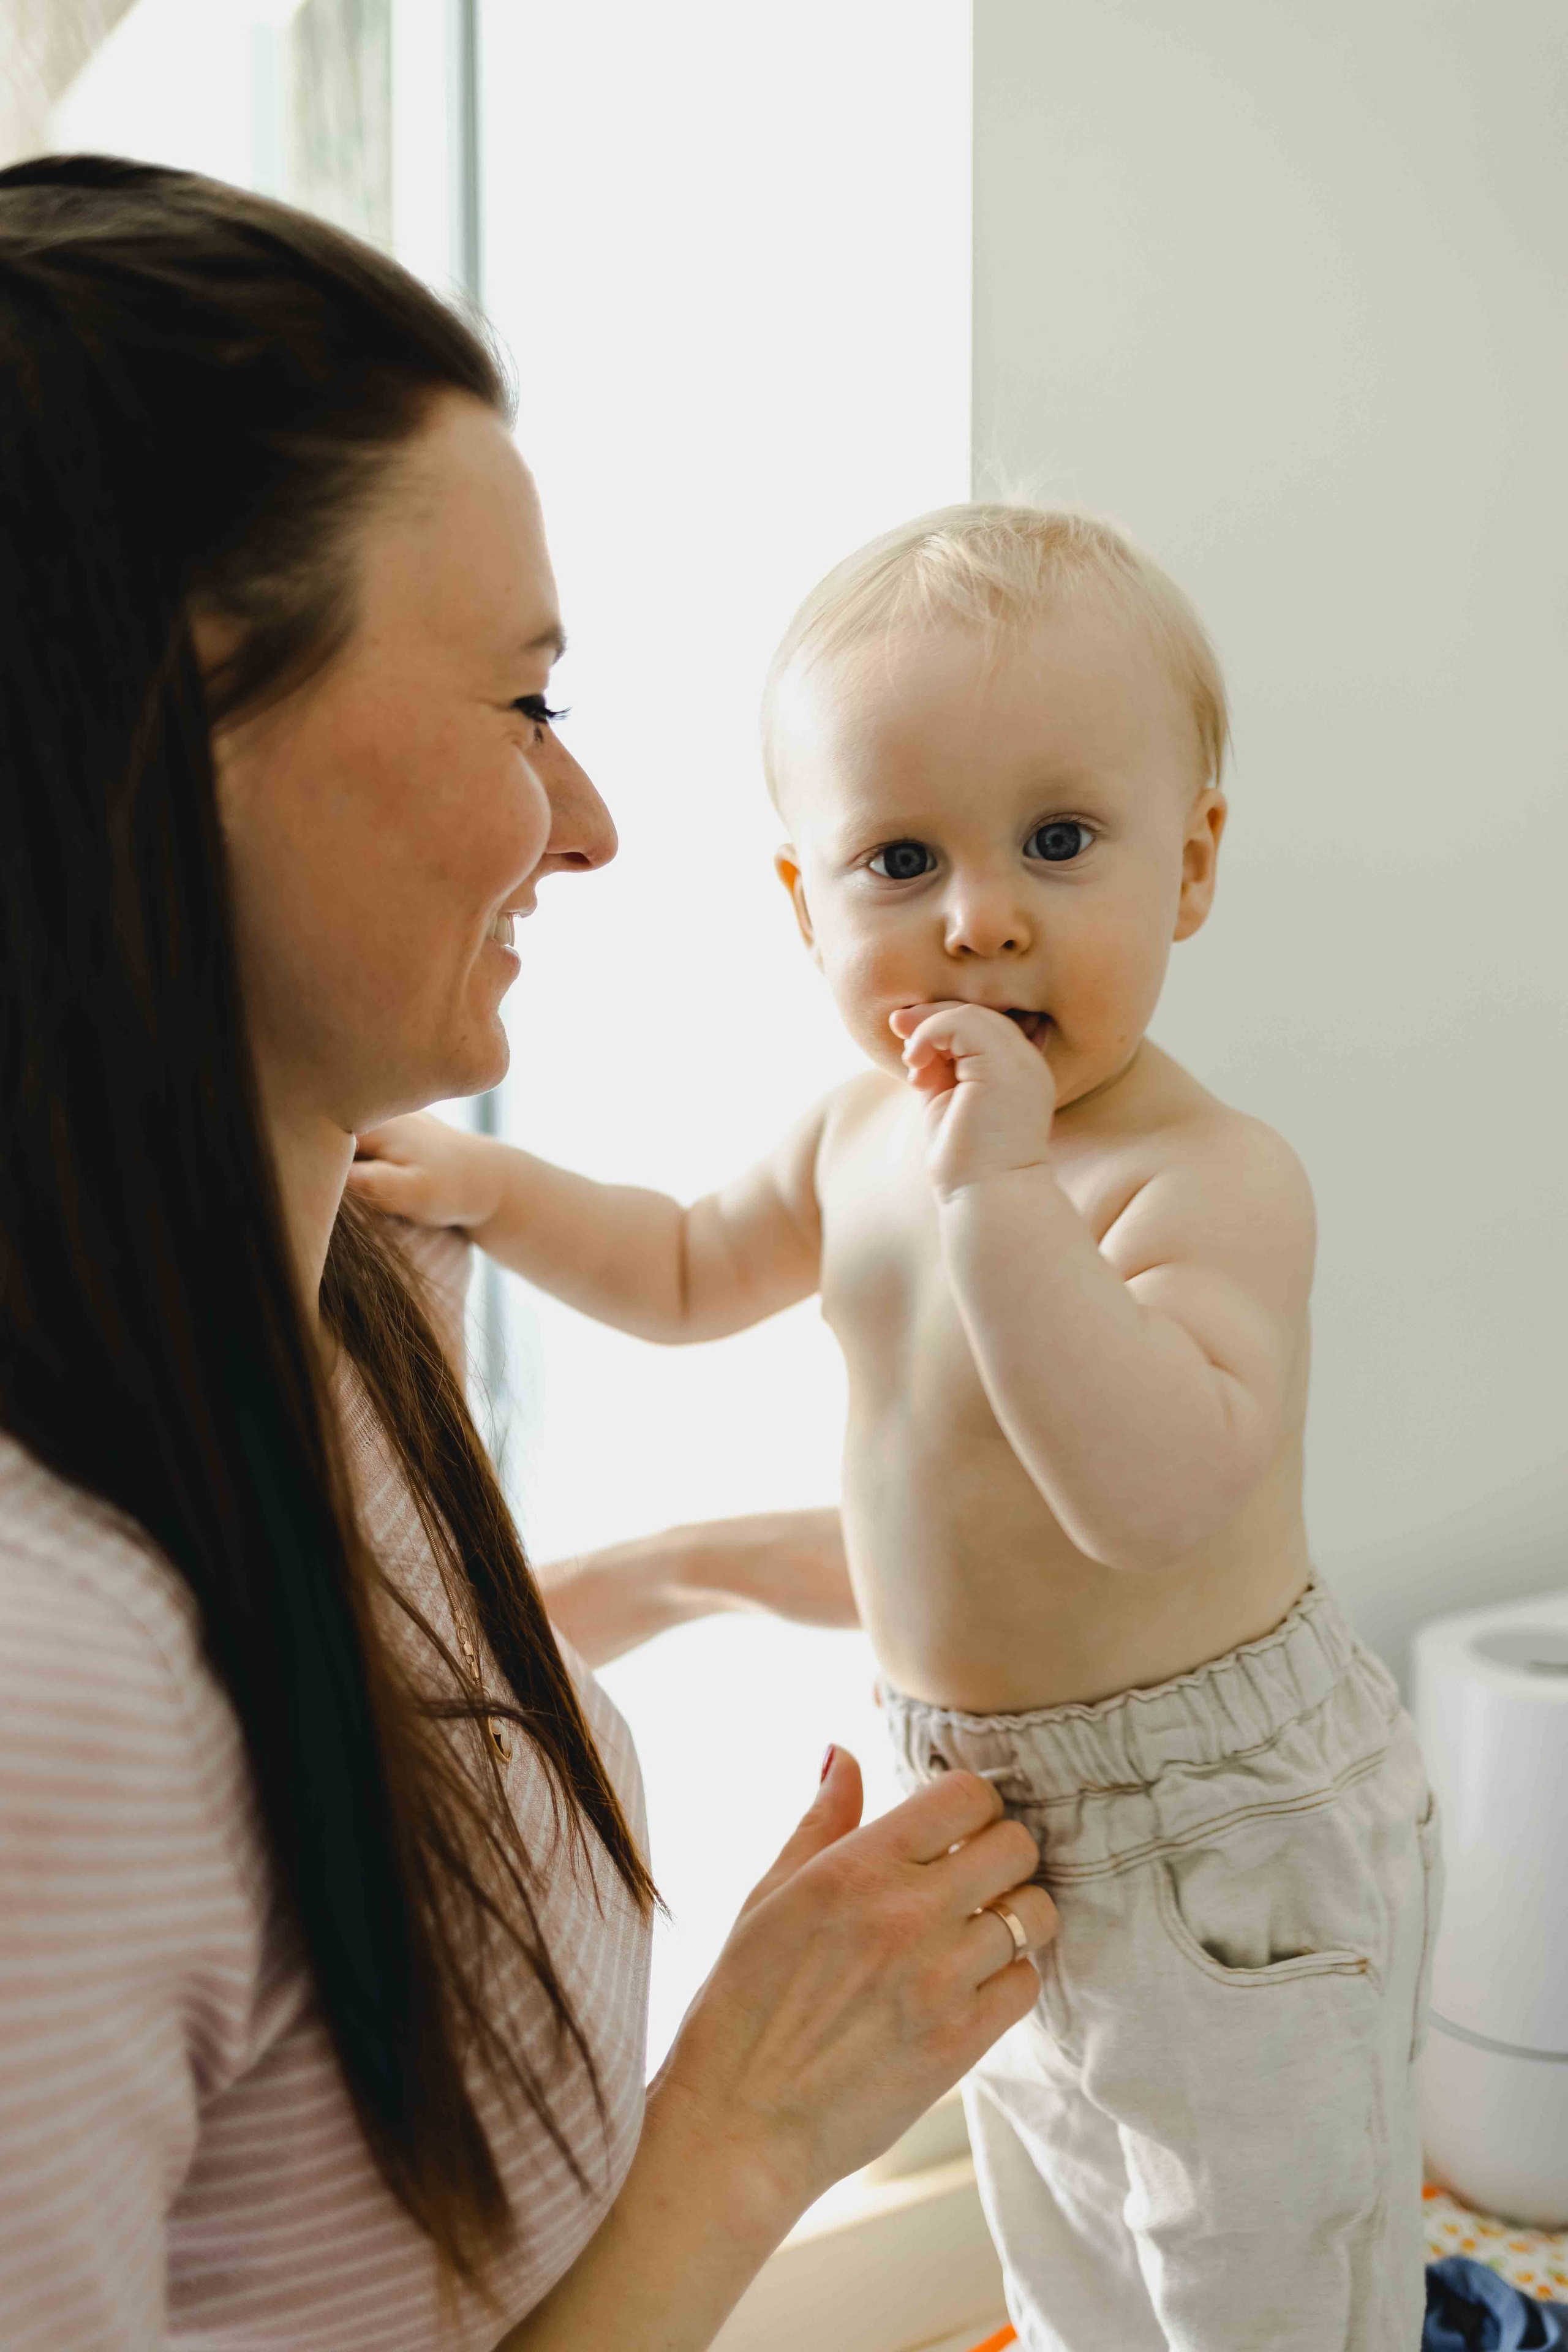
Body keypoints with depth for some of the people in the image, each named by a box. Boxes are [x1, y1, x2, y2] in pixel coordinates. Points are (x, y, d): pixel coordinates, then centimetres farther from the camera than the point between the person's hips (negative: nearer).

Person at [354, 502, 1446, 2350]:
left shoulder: (1213, 1176, -27)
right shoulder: (871, 1126, -3)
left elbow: (1161, 1492, -42)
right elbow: (694, 1275, 14)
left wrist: (998, 1189, -44)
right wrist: (491, 1190, 1)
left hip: (1221, 1843, -7)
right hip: (987, 1814, 8)